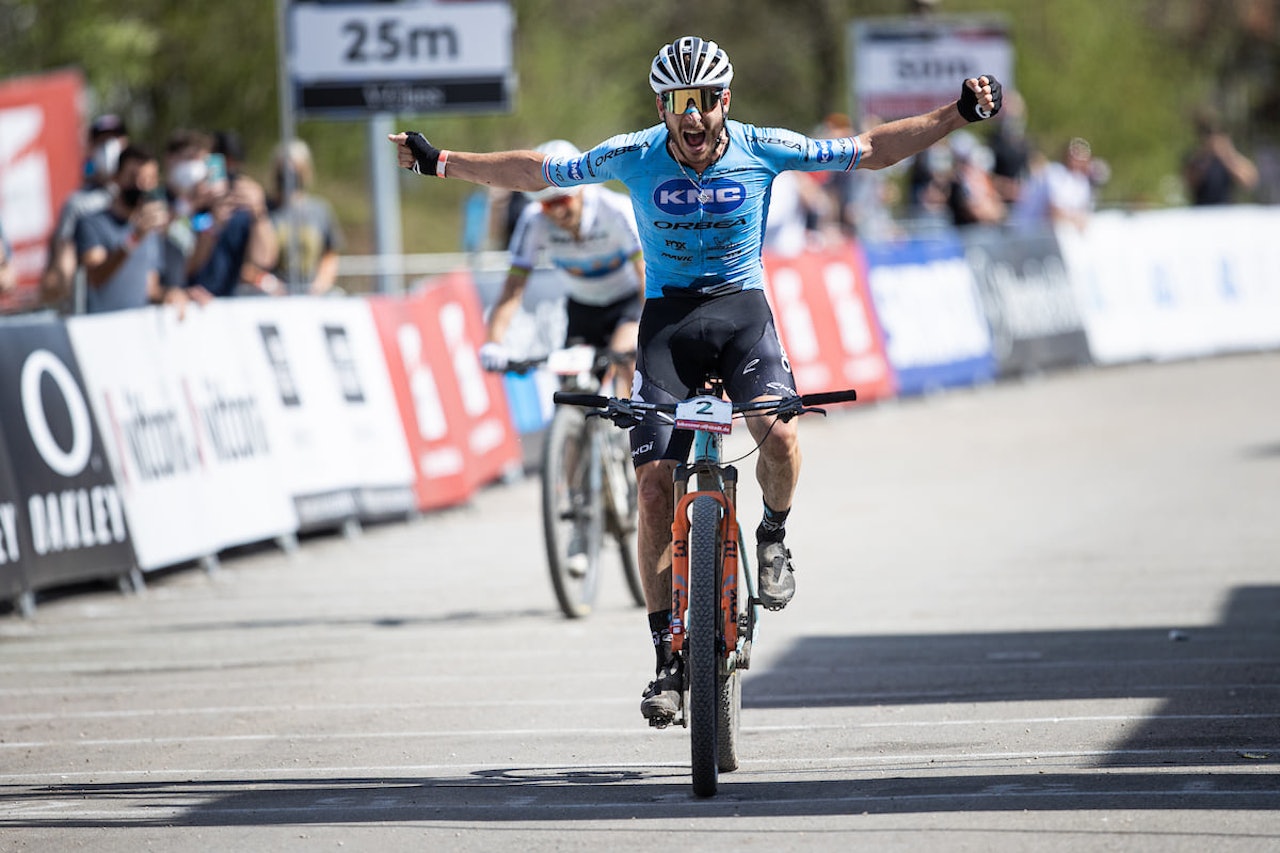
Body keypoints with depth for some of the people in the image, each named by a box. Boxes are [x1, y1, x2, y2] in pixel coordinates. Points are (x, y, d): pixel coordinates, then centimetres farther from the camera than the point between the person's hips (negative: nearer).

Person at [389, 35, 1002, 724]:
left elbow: (871, 150, -2)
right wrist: (440, 162, 0)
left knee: (779, 437, -29)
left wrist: (957, 115, -10)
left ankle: (772, 536, 6)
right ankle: (668, 656, 0)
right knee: (654, 485, -10)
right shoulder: (633, 156, -7)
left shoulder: (763, 149, -8)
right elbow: (537, 172, 4)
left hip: (742, 307, -1)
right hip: (669, 314, 1)